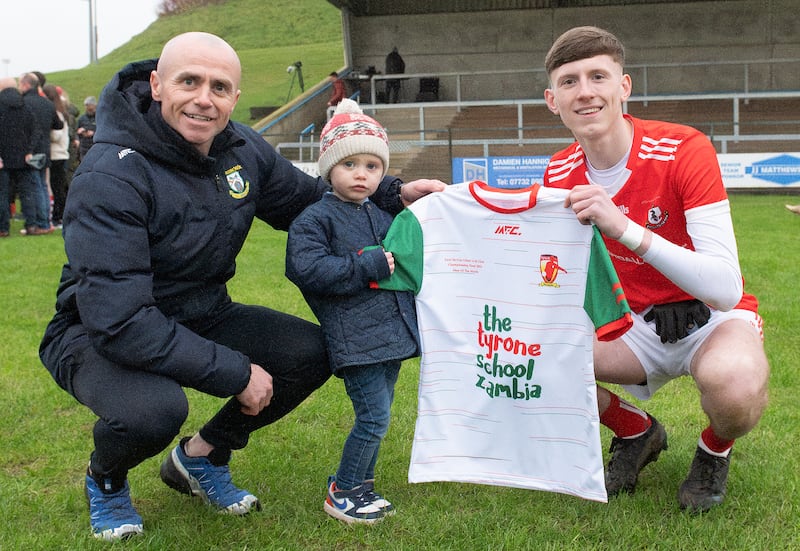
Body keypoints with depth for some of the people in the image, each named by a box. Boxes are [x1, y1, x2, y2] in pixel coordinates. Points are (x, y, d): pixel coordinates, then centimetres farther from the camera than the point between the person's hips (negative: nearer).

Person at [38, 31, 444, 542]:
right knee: (154, 407, -37)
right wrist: (236, 373, -30)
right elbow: (116, 319, -34)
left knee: (314, 353, -8)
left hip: (201, 318, 7)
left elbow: (312, 198, 14)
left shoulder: (243, 150, -6)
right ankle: (105, 479, 3)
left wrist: (394, 194, -3)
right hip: (99, 333, -7)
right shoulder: (111, 177, -29)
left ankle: (201, 457, 15)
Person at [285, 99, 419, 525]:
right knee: (374, 417, -8)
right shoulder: (315, 219, -6)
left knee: (377, 416, 13)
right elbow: (307, 269, -19)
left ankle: (360, 484, 28)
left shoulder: (383, 217, 16)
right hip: (355, 338, -7)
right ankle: (341, 494, 7)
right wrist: (370, 266, -18)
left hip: (393, 330, 7)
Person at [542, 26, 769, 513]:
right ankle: (637, 432, 9)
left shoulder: (684, 150, -22)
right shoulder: (560, 176, -6)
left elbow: (726, 288, -32)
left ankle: (715, 450, 1)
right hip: (634, 323, 5)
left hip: (712, 318, -4)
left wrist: (624, 227, -43)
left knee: (734, 383, -39)